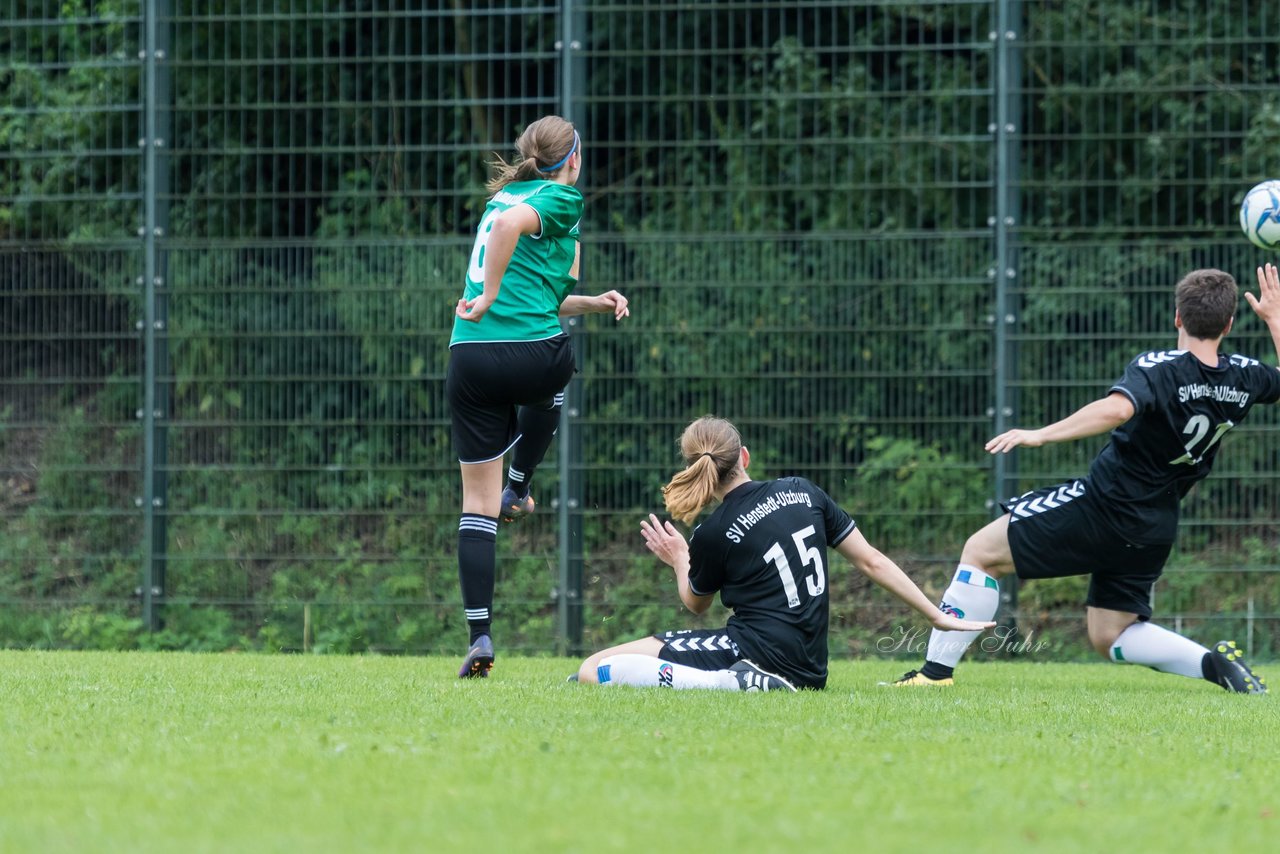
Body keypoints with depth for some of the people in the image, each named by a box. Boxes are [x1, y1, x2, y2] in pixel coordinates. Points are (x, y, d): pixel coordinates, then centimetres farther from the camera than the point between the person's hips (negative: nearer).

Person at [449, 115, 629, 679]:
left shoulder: (505, 193, 21)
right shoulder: (562, 200, -1)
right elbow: (510, 224, -24)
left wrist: (591, 303, 26)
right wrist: (490, 297, -19)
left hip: (469, 357, 5)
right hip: (532, 356, -5)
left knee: (477, 504, 7)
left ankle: (480, 637, -1)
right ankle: (518, 490, 36)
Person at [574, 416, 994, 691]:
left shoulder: (713, 534, -6)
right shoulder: (803, 493, 7)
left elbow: (696, 603, 14)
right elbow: (871, 561, 11)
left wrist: (679, 560, 35)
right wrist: (938, 616, 18)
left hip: (752, 648, -6)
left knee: (594, 670, -14)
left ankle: (729, 682, -26)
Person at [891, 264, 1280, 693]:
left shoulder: (1157, 369, -20)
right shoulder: (1243, 377, -2)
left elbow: (1117, 408, -40)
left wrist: (1041, 434, -36)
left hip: (1102, 505, -6)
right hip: (1155, 530, 6)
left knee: (980, 551, 7)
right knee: (1109, 638, 19)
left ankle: (936, 671, 5)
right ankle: (1213, 662, -2)